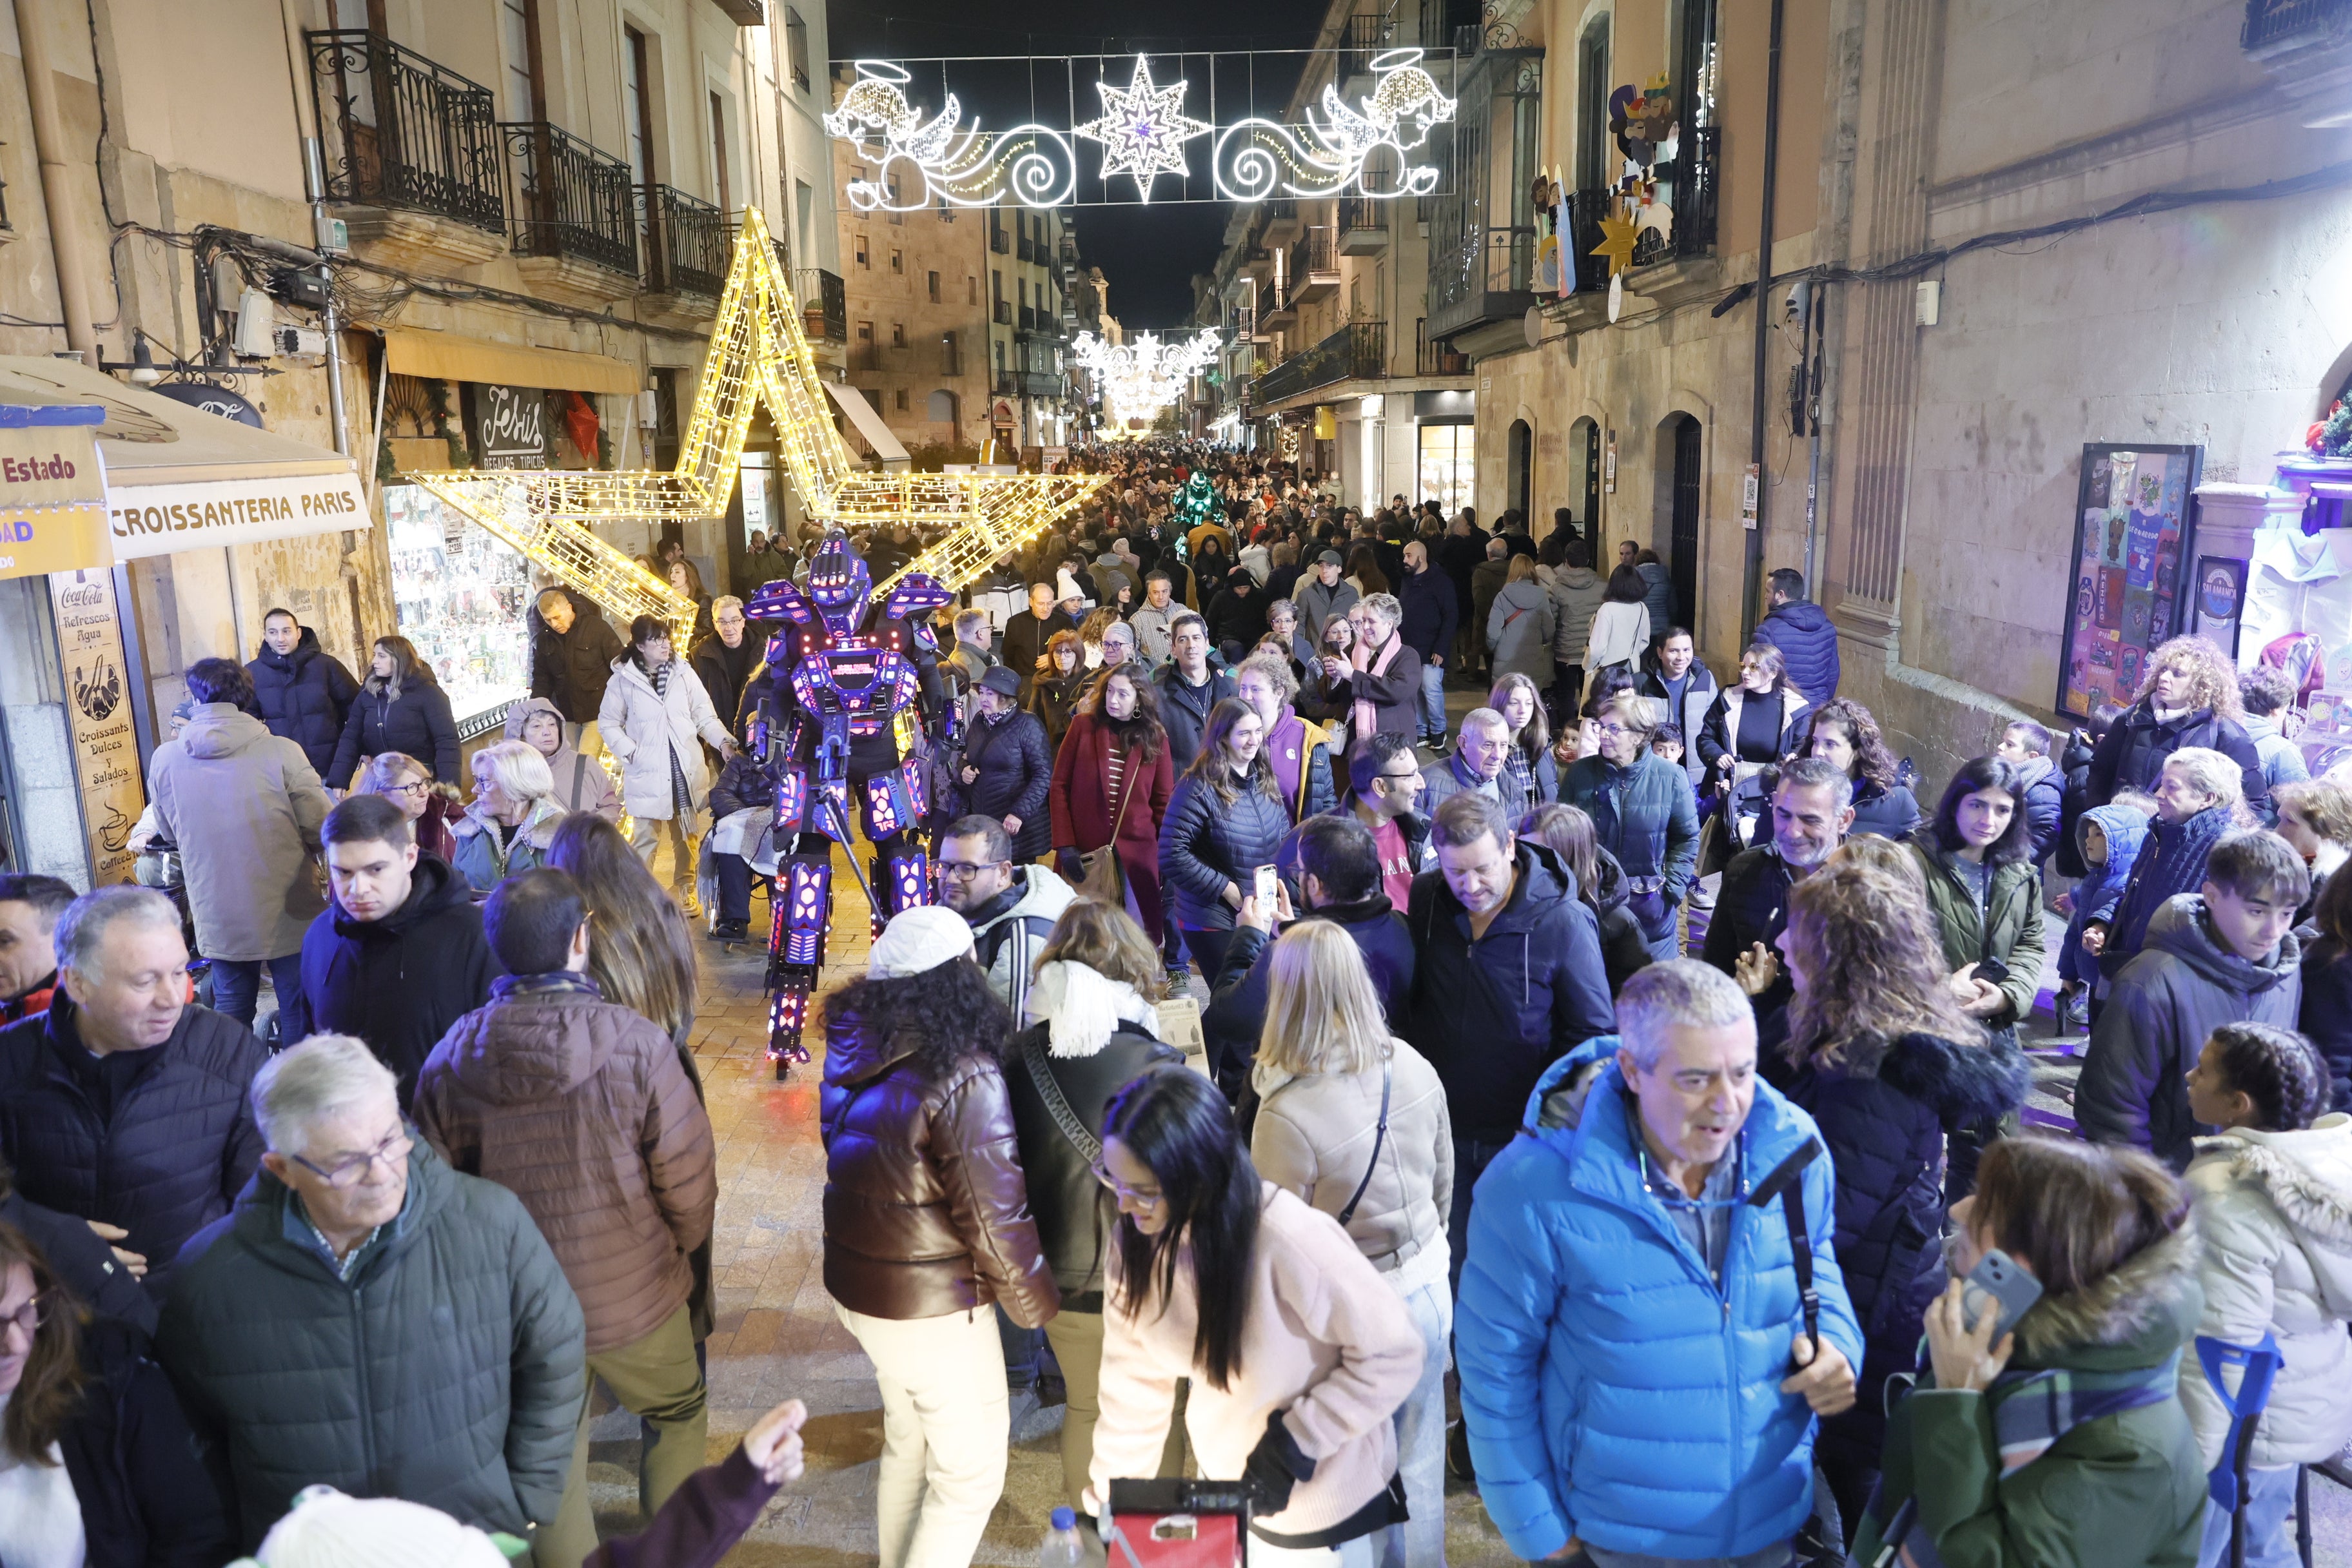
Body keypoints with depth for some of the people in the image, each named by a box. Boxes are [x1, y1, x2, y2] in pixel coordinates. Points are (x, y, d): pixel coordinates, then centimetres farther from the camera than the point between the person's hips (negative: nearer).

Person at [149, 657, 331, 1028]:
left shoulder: (165, 760, -5)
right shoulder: (281, 752, -16)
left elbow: (169, 831, 10)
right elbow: (320, 829, -12)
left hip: (217, 918, 3)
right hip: (286, 914, -3)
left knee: (231, 1008, 18)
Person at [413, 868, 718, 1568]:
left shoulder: (447, 1062, -13)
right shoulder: (636, 1046, -24)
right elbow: (689, 1182, -16)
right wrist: (676, 1247, 6)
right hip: (635, 1296, -2)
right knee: (678, 1415, 26)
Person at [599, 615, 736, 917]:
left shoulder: (683, 674, 2)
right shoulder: (623, 680, -2)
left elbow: (705, 716, 2)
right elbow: (607, 725, 4)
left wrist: (723, 741, -14)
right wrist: (631, 752, -8)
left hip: (686, 771, 2)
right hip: (646, 774, -2)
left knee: (687, 836, 11)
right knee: (646, 836, -1)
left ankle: (686, 892, 25)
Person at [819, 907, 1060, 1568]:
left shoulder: (855, 1043, -6)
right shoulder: (963, 1079, -28)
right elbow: (995, 1218, -22)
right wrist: (1036, 1303, -7)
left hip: (854, 1285, 8)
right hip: (932, 1310, -8)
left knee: (907, 1439, 28)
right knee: (971, 1473, 12)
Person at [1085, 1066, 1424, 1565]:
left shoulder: (1290, 1242, -35)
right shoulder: (1137, 1239, -15)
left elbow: (1394, 1355, -23)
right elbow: (1133, 1375, -5)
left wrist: (1296, 1445, -23)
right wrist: (1110, 1496, -3)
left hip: (1322, 1498, -5)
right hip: (1224, 1480, 5)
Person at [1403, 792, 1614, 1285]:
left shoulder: (1563, 921, -18)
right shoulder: (1424, 899, -8)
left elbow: (1594, 1034, -8)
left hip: (1525, 1134, -3)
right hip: (1443, 1129, 3)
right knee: (1449, 1266, 16)